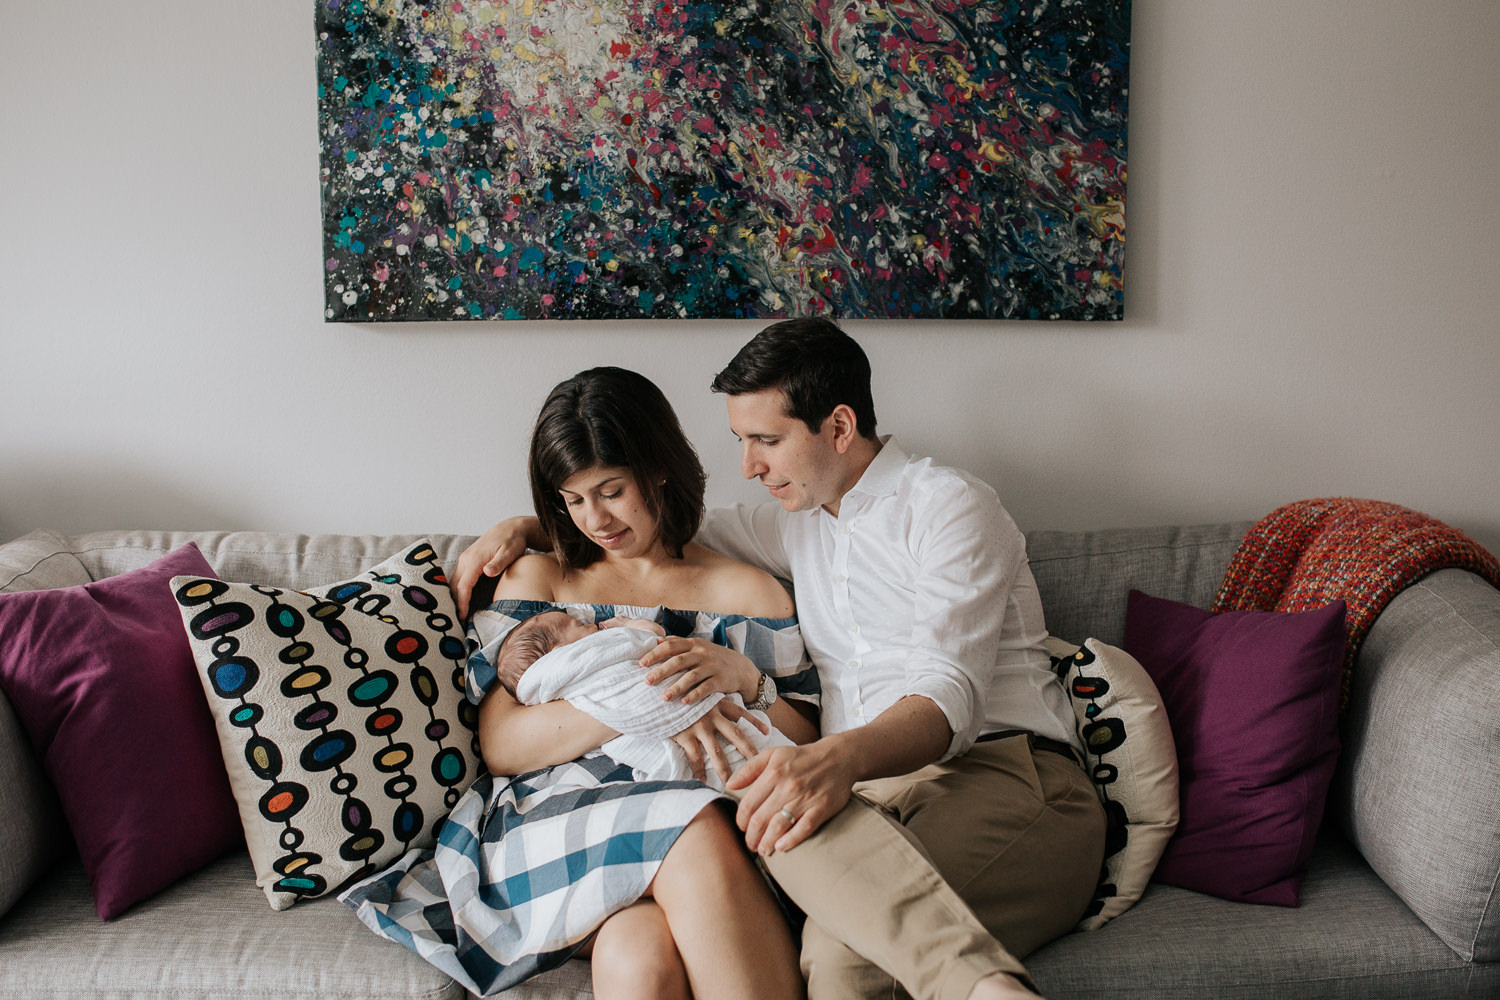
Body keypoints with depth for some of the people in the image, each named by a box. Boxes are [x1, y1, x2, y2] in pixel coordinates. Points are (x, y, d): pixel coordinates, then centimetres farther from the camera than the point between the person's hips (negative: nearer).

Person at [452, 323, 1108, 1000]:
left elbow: (950, 694, -15)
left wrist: (840, 756, -36)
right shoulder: (800, 521, 23)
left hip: (1001, 772, -6)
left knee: (847, 941, -37)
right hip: (869, 788, 6)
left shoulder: (947, 503, 0)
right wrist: (525, 527, 21)